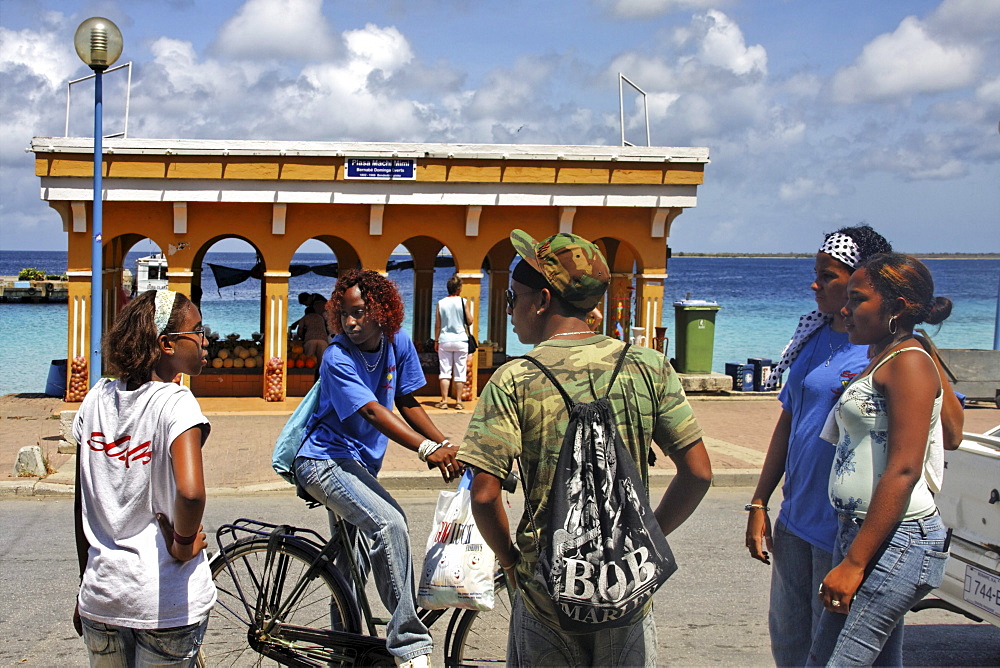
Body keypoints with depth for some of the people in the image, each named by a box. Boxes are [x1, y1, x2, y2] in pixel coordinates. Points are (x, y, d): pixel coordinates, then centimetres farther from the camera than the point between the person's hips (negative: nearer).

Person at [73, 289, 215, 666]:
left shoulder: (97, 398, 3)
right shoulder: (175, 403, -15)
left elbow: (82, 506, 9)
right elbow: (190, 492, -33)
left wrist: (85, 590, 18)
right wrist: (183, 545, -13)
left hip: (100, 595, 5)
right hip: (167, 606, -5)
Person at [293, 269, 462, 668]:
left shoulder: (398, 345, -1)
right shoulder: (337, 358, -19)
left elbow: (406, 403, 6)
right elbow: (372, 412, -30)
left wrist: (447, 446, -7)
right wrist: (426, 449, -42)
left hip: (358, 464, 8)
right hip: (324, 461, -8)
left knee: (353, 566, 17)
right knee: (390, 523, -30)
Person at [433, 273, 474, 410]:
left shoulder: (441, 303, 1)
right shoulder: (463, 302, -5)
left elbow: (437, 325, 2)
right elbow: (469, 321, -2)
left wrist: (436, 341, 11)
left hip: (445, 340, 1)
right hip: (461, 340, -1)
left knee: (445, 371, 4)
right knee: (460, 372, 4)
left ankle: (444, 400, -1)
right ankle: (458, 401, 4)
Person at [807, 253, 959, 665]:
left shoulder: (909, 362, -11)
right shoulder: (877, 364, 19)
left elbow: (903, 471, -19)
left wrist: (854, 562, -20)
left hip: (897, 538, -10)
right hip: (857, 531, 10)